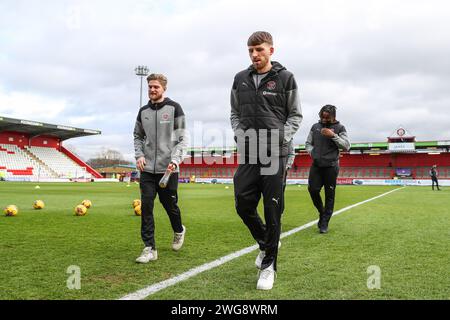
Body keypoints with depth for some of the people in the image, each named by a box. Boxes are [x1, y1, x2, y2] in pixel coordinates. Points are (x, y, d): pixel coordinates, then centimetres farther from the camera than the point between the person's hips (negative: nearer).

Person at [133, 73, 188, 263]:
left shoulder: (174, 108, -2)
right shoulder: (143, 111, 11)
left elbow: (182, 138, -6)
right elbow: (138, 136, 18)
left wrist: (175, 160, -18)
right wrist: (139, 155, 0)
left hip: (168, 168, -3)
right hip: (147, 169, 3)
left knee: (170, 204, 9)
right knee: (146, 206, -4)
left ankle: (179, 230, 39)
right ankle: (149, 248, 2)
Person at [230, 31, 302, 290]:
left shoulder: (285, 78, 2)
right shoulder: (240, 79, 12)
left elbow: (295, 114, 6)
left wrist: (283, 137, -9)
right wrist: (238, 134, 2)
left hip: (275, 154, -3)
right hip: (248, 153, 4)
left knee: (272, 210, 0)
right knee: (244, 205, 3)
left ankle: (268, 265, 14)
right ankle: (265, 242, 32)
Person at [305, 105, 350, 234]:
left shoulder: (339, 128, 1)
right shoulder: (315, 127, 11)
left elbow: (347, 146, -6)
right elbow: (308, 143, 17)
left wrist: (333, 135, -16)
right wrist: (313, 152, -2)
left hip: (331, 166, -3)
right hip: (316, 165, 3)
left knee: (329, 195, 0)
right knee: (313, 189, -5)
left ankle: (324, 223, 8)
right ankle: (322, 212, 22)